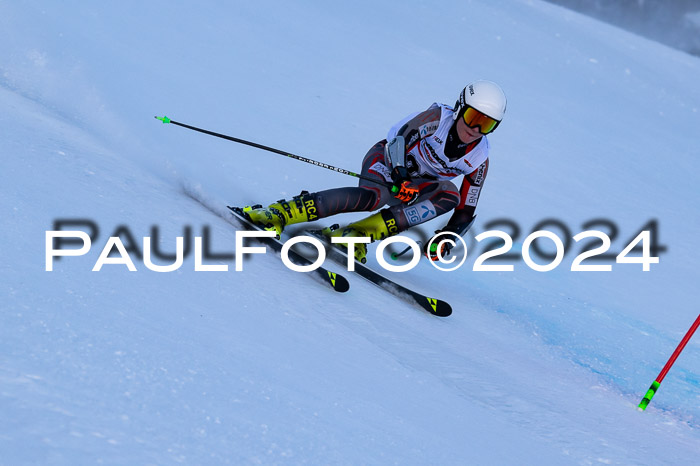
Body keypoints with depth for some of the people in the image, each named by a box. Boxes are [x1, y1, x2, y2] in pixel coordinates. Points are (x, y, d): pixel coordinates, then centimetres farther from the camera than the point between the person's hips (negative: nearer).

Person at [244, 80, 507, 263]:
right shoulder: (439, 118, -18)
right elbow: (402, 137, -27)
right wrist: (399, 171, -46)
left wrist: (447, 237, -21)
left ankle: (360, 233, -31)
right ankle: (280, 213, -40)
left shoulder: (478, 161, -9)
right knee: (371, 196, -39)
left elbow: (466, 210, -4)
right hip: (387, 159, -5)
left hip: (415, 187, 5)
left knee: (449, 195, -28)